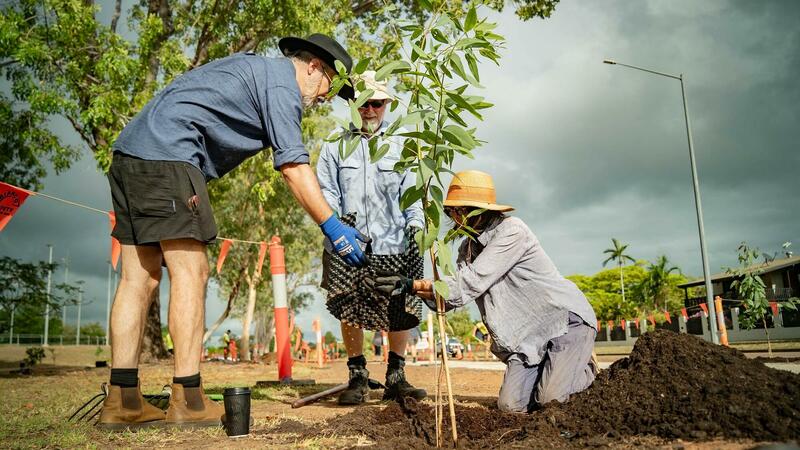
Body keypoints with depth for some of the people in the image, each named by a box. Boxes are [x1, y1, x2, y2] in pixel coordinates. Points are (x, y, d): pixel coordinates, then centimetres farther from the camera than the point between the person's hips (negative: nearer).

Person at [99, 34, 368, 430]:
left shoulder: (255, 68, 28)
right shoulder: (282, 81, -3)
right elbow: (293, 167, -11)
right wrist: (332, 228, -10)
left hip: (130, 152, 10)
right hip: (167, 155, -10)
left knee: (140, 277, 4)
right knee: (190, 274, -10)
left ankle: (122, 401, 5)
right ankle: (188, 401, -8)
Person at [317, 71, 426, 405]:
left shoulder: (399, 148, 16)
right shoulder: (335, 147, 12)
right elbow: (325, 190, 6)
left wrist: (415, 225, -5)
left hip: (394, 246, 1)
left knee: (402, 311, -1)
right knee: (349, 312, 0)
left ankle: (395, 378, 14)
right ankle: (357, 378, 14)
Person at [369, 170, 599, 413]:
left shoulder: (511, 229, -19)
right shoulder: (468, 247, 7)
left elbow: (470, 283, -26)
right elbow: (452, 295, 2)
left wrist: (412, 284, -27)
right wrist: (408, 287, -13)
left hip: (565, 318, -7)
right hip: (528, 333, 7)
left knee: (552, 399, -21)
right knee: (511, 405, -10)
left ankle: (584, 370, 11)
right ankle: (550, 371, 18)